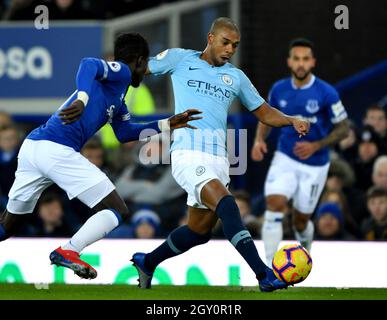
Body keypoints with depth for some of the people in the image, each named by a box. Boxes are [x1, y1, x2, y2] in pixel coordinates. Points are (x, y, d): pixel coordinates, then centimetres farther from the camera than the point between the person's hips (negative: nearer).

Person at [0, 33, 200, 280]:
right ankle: (68, 252, -22)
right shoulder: (120, 71, 3)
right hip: (58, 150, -9)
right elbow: (90, 64, -17)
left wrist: (167, 125, 31)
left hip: (31, 147, 9)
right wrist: (82, 99, -34)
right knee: (118, 212, -3)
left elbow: (124, 132, 35)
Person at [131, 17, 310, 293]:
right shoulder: (180, 59, 8)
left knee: (200, 231, 9)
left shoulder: (236, 77, 19)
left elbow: (264, 112, 23)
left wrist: (292, 121, 5)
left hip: (218, 159, 6)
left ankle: (147, 262, 34)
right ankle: (263, 274, -36)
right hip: (188, 153, -6)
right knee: (226, 204, -27)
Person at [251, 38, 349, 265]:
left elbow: (343, 129, -7)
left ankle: (306, 252, 42)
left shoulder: (326, 93, -14)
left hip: (314, 165, -2)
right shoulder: (279, 90, -3)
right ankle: (270, 265, -18)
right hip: (285, 159, 2)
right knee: (275, 206, -20)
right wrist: (259, 140, -5)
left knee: (301, 221, 7)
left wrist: (316, 146, -21)